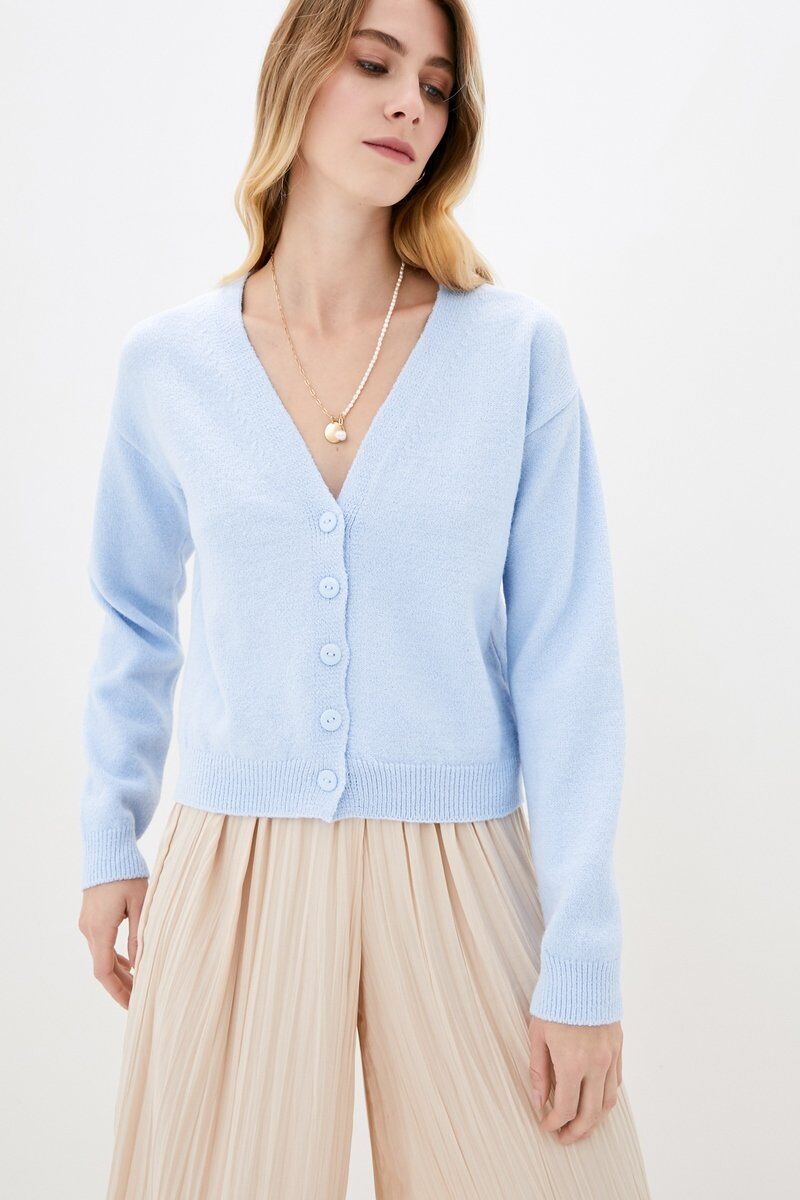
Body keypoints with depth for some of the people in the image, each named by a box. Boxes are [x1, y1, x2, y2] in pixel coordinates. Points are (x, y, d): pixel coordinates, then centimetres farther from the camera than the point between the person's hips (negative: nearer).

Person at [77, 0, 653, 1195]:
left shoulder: (518, 350, -5)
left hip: (461, 876, -1)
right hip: (233, 872, 1)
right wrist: (109, 841, 13)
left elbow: (566, 661, -6)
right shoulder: (168, 362, 0)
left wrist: (582, 962, -8)